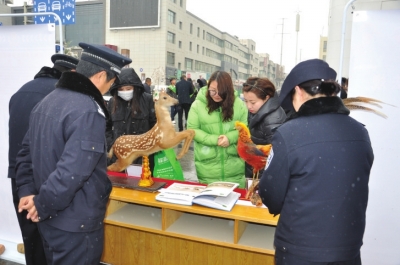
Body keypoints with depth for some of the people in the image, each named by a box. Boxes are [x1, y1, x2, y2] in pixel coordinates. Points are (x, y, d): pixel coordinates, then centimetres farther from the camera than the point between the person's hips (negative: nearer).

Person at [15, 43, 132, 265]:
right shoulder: (88, 112, -23)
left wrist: (27, 191, 5)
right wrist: (42, 205, -16)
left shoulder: (47, 101, 7)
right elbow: (73, 171, -30)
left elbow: (26, 153, 11)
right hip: (76, 223, -9)